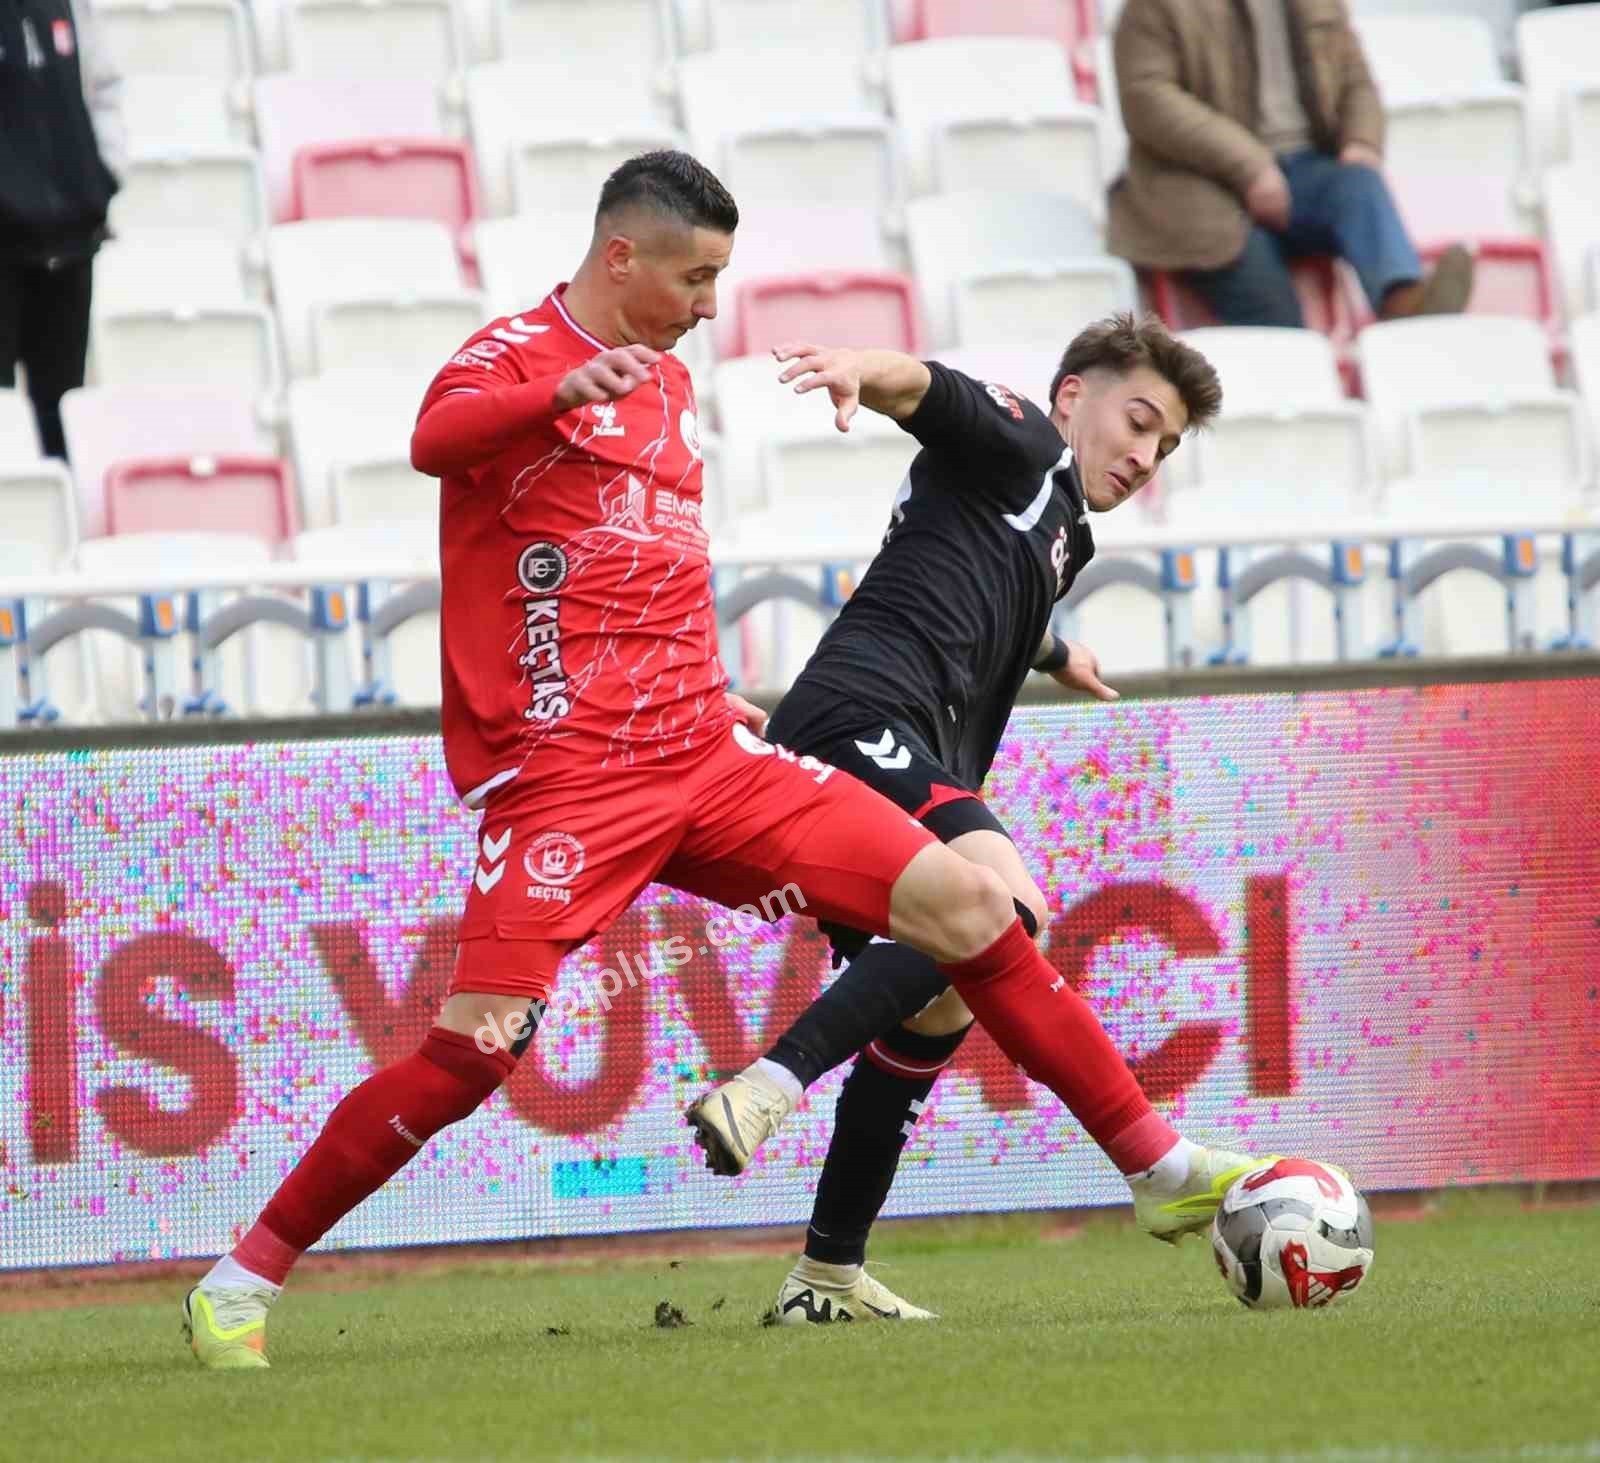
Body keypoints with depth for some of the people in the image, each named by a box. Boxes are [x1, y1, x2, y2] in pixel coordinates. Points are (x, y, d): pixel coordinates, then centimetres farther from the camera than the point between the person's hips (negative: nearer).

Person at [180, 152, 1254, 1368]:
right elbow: (435, 442, -30)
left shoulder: (672, 382, 20)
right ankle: (242, 1285, -4)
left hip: (703, 761, 7)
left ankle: (1164, 1167, 7)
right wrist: (564, 390, -49)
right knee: (477, 1045, -18)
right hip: (563, 769, -7)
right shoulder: (515, 356, -5)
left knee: (966, 906, -2)